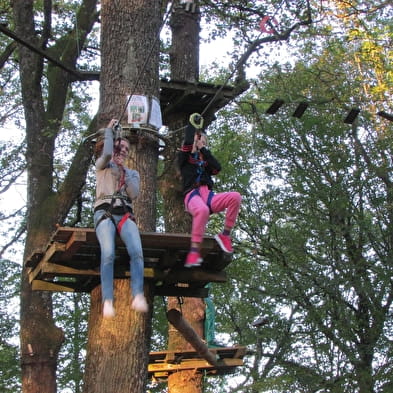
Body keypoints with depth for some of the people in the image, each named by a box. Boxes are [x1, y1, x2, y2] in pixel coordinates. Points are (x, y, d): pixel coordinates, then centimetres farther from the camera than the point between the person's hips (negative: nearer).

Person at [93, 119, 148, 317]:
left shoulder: (133, 173, 29)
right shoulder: (103, 166, 21)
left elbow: (134, 194, 10)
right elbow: (107, 153, -4)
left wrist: (123, 170, 9)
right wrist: (109, 131, 10)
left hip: (125, 215, 3)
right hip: (104, 212, -3)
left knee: (136, 251, -29)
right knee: (108, 254, -30)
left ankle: (138, 296, -41)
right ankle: (108, 301, -38)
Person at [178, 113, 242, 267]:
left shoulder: (206, 161, 32)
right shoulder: (185, 158, 20)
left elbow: (217, 167, 9)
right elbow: (187, 142, -1)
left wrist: (203, 150, 13)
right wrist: (193, 125, 16)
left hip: (208, 195, 5)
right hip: (192, 194, -5)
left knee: (235, 197, -25)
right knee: (202, 210, -43)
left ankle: (225, 235, -19)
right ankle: (194, 251, -45)